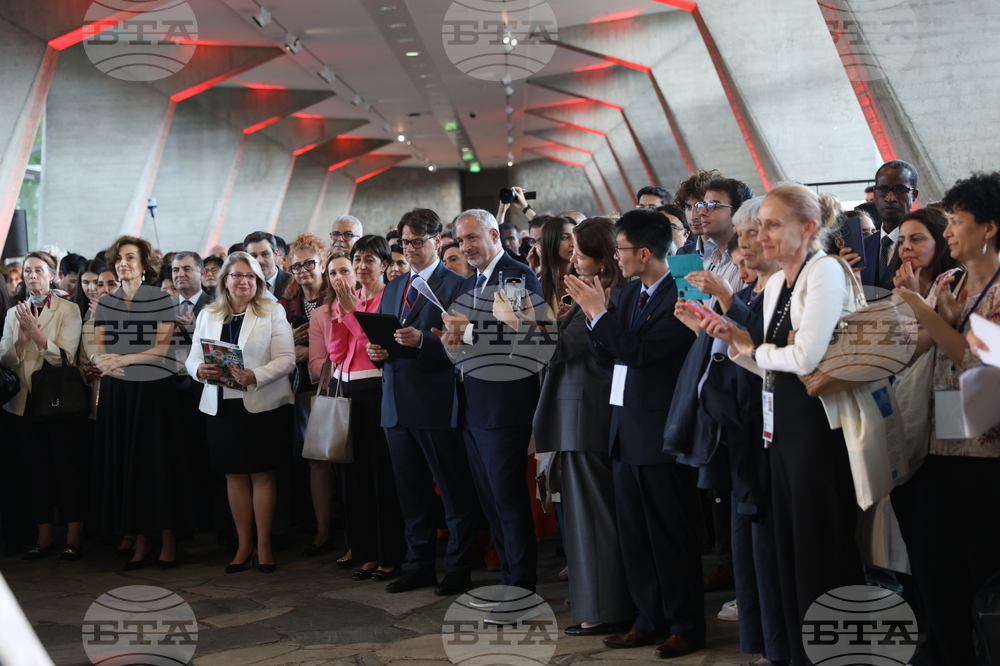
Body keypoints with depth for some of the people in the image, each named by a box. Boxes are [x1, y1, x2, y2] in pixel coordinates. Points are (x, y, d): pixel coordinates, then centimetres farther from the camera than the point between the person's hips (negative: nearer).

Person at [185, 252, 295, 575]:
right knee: (234, 476, 7)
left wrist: (255, 376, -23)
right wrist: (200, 369, -15)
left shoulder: (272, 311, 0)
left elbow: (286, 359, -8)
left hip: (263, 405, -3)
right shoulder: (208, 315, 11)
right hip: (221, 406, 3)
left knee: (262, 475, 1)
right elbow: (193, 358, 8)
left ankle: (263, 545, 10)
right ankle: (244, 545, 17)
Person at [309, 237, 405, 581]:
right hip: (349, 390, 7)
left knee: (384, 472, -4)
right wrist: (341, 310, 0)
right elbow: (336, 353, 9)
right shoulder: (350, 302, 16)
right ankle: (368, 553, 16)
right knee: (355, 472, 8)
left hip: (379, 388, -7)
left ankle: (391, 556, 3)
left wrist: (350, 309, -10)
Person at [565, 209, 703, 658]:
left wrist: (599, 312, -17)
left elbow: (639, 351, -23)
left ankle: (686, 626, 15)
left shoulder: (679, 296, -15)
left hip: (660, 432, -8)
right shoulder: (628, 294, 10)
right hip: (625, 429, 8)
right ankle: (649, 621, 24)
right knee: (633, 533, 13)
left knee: (672, 535, 2)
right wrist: (593, 312, -3)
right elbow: (607, 354, 11)